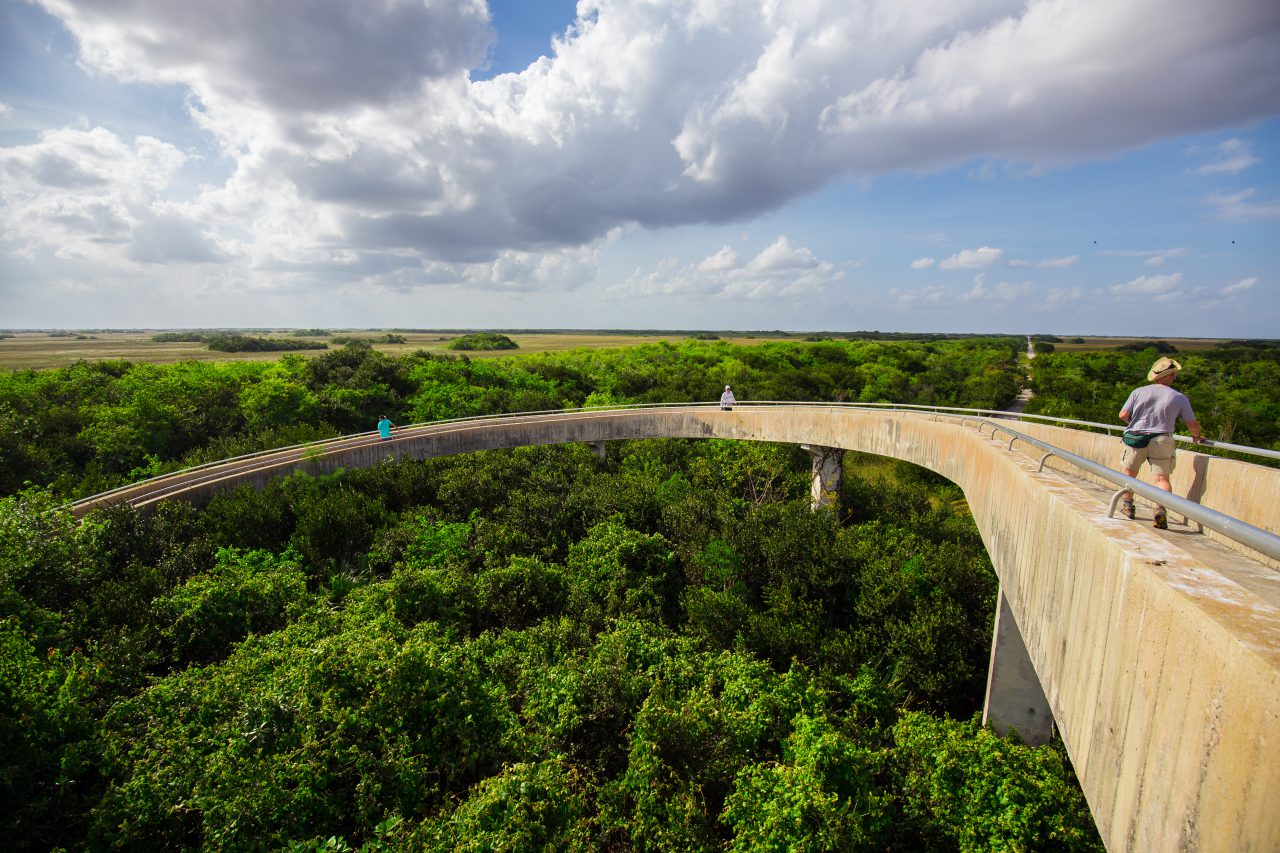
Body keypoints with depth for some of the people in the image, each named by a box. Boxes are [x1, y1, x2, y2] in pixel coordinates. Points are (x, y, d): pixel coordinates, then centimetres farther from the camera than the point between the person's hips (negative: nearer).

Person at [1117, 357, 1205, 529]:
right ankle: (1161, 509, -15)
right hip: (1161, 440, 0)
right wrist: (1197, 437, 27)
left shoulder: (1139, 392, 0)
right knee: (1162, 478, 3)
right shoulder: (1180, 398, 1)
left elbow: (1123, 415, -3)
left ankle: (1127, 505, 24)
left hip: (1136, 438, 0)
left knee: (1129, 472, 17)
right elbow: (1193, 425, 5)